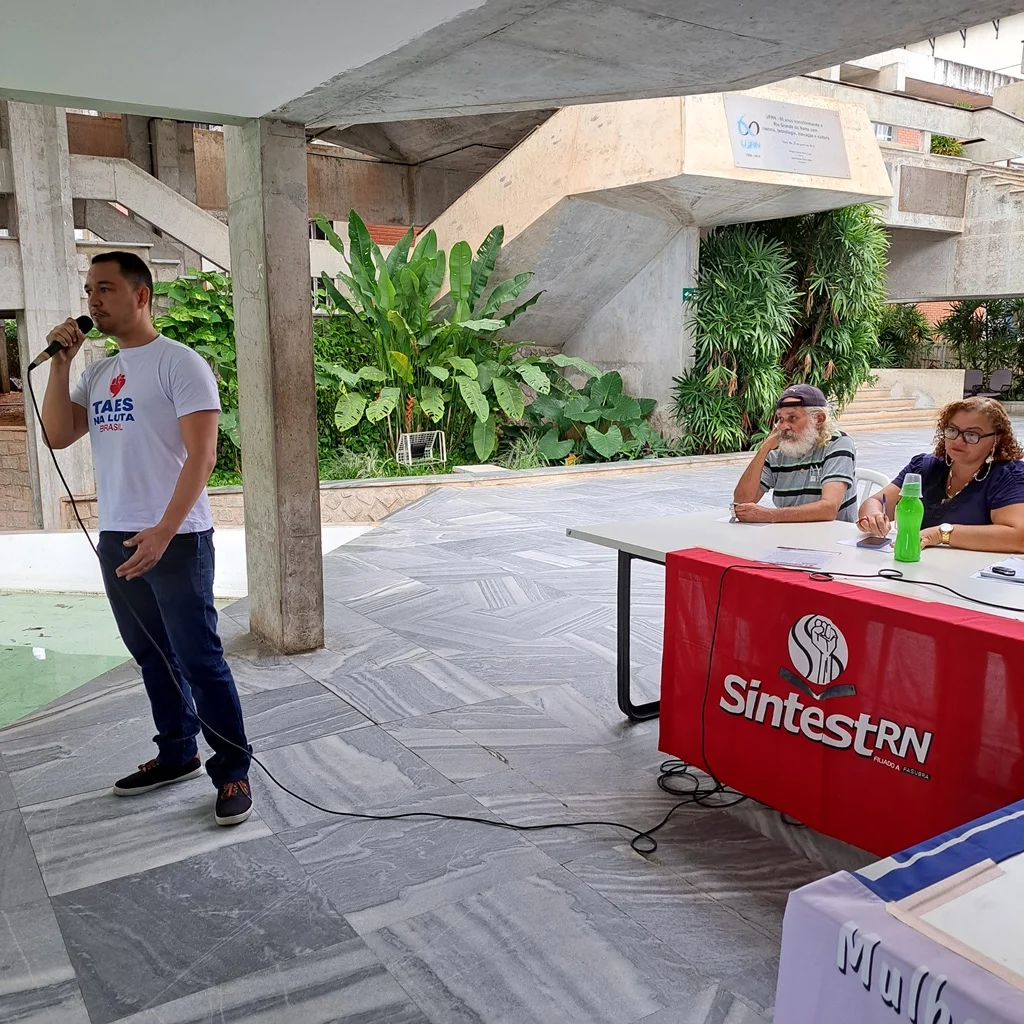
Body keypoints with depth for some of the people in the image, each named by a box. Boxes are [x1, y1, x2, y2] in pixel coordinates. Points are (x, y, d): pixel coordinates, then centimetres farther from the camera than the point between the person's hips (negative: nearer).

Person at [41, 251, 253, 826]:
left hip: (176, 540, -7)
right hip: (116, 539, 8)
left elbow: (202, 457, -16)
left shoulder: (180, 363, -9)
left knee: (199, 660, -4)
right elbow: (58, 436, 7)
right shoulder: (97, 374, 14)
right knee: (152, 655, 15)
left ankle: (234, 771, 8)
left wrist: (163, 532, -24)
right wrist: (61, 363, 0)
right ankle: (178, 755, 30)